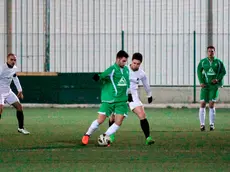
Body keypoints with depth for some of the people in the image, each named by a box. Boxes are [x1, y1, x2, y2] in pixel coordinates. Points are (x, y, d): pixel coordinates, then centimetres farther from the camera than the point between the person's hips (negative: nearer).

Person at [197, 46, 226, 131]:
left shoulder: (218, 62, 3)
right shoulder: (202, 61, 4)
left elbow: (223, 72, 5)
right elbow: (199, 71, 0)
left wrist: (217, 79, -12)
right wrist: (201, 82, -13)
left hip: (214, 85, -1)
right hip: (205, 85, 1)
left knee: (211, 104, -7)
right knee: (202, 104, -5)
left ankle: (212, 124, 2)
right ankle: (202, 124, 0)